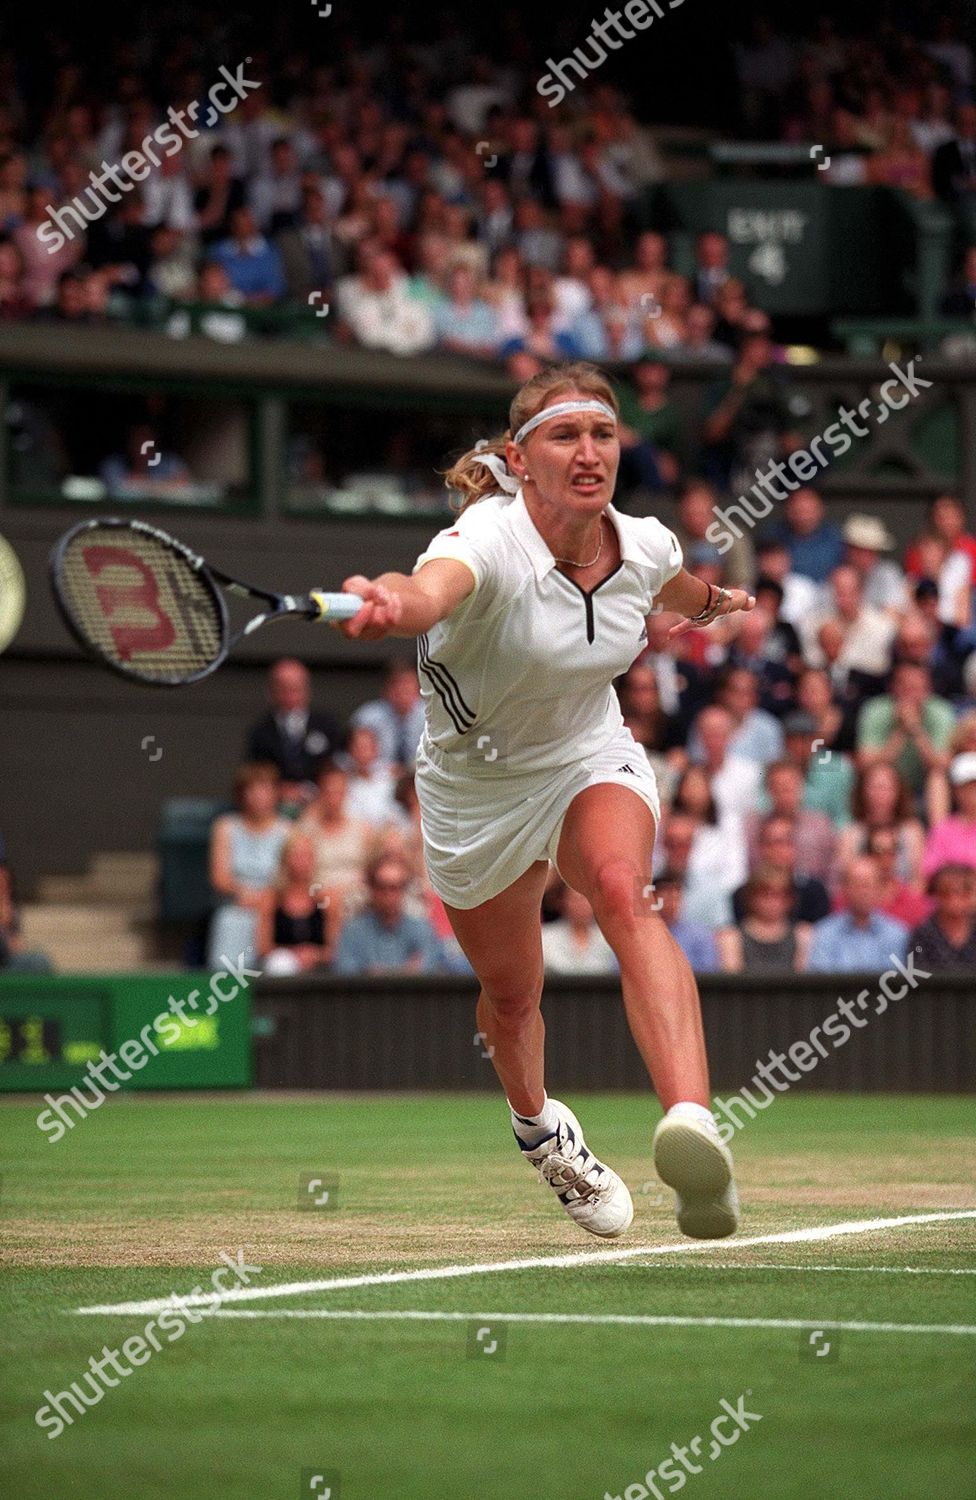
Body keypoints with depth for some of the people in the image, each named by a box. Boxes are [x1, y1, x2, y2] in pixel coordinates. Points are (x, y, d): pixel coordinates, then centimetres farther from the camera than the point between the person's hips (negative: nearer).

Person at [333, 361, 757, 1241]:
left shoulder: (645, 545, -13)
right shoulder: (492, 540, -30)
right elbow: (433, 586, -57)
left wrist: (714, 603, 39)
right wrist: (390, 602, -81)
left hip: (593, 763, 2)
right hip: (477, 788, -1)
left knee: (624, 895, -31)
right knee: (510, 995, 16)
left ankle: (693, 1127, -52)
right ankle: (538, 1125, 53)